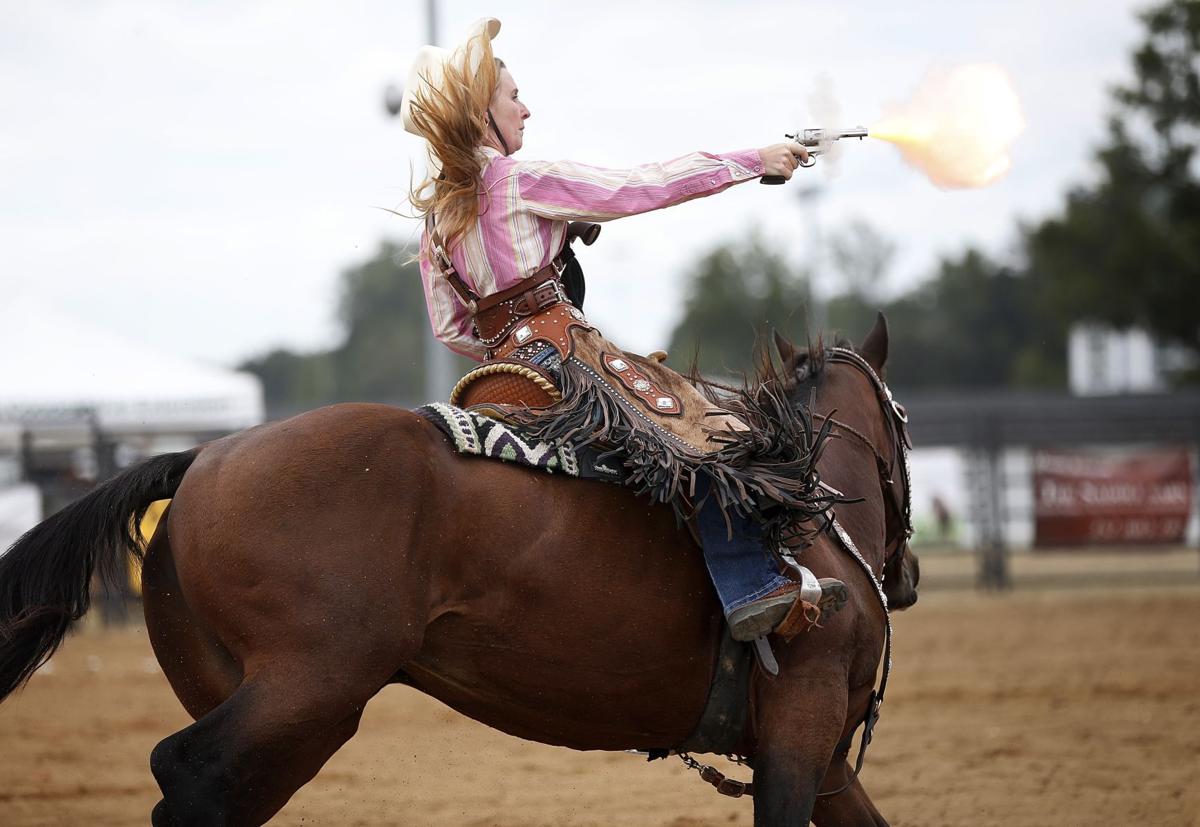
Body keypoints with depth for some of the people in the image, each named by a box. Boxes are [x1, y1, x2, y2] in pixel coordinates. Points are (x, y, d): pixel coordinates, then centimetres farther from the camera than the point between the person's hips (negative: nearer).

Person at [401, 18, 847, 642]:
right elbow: (643, 187, -8)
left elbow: (451, 328, 17)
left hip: (506, 363, 9)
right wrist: (754, 161, -2)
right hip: (561, 347, -9)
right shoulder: (521, 181, -9)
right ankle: (753, 589, -26)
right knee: (699, 427, -15)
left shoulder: (435, 209, 15)